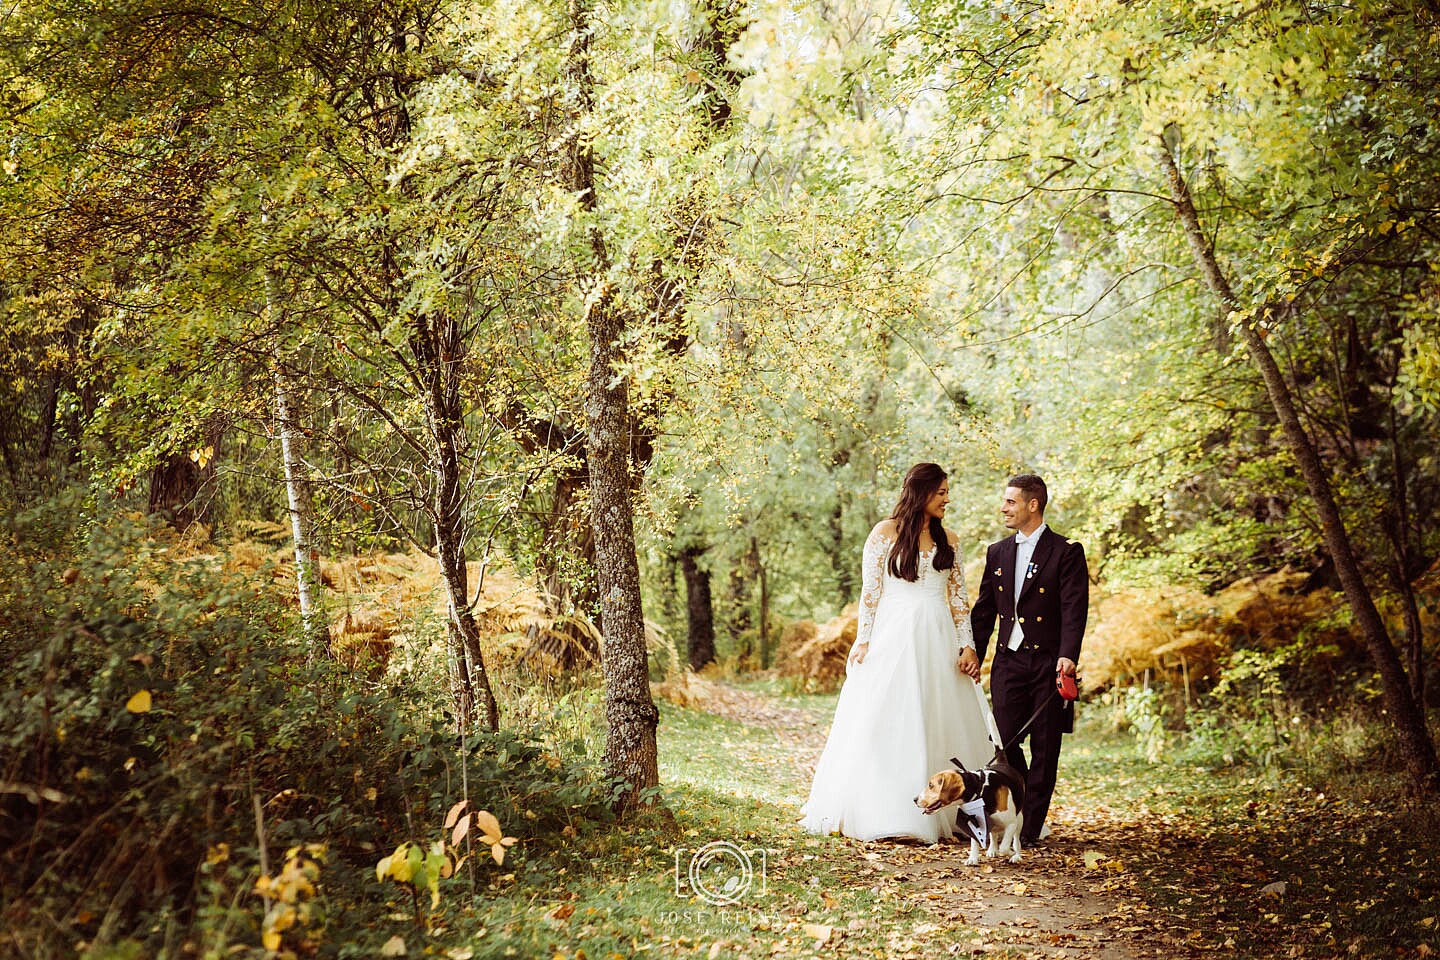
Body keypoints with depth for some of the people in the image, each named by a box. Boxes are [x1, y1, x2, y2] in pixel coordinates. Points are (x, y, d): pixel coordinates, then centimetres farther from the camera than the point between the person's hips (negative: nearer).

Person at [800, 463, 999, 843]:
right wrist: (863, 641, -9)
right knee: (886, 723, -3)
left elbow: (959, 596, 10)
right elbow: (870, 591, -2)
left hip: (938, 640, 4)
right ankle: (878, 812, 5)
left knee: (942, 723, 4)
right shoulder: (885, 533, 0)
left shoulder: (948, 539, 11)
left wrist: (967, 644, 0)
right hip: (894, 637, -4)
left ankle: (943, 813, 12)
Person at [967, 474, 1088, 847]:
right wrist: (974, 652, 5)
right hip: (1008, 662, 4)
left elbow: (1074, 609, -11)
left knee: (1044, 747, 2)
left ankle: (1029, 827, 11)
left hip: (1048, 663, -4)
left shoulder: (1066, 552, -3)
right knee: (1004, 741, 2)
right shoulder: (997, 553, 13)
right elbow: (984, 609, 15)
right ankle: (1019, 814, 21)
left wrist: (1067, 655, -23)